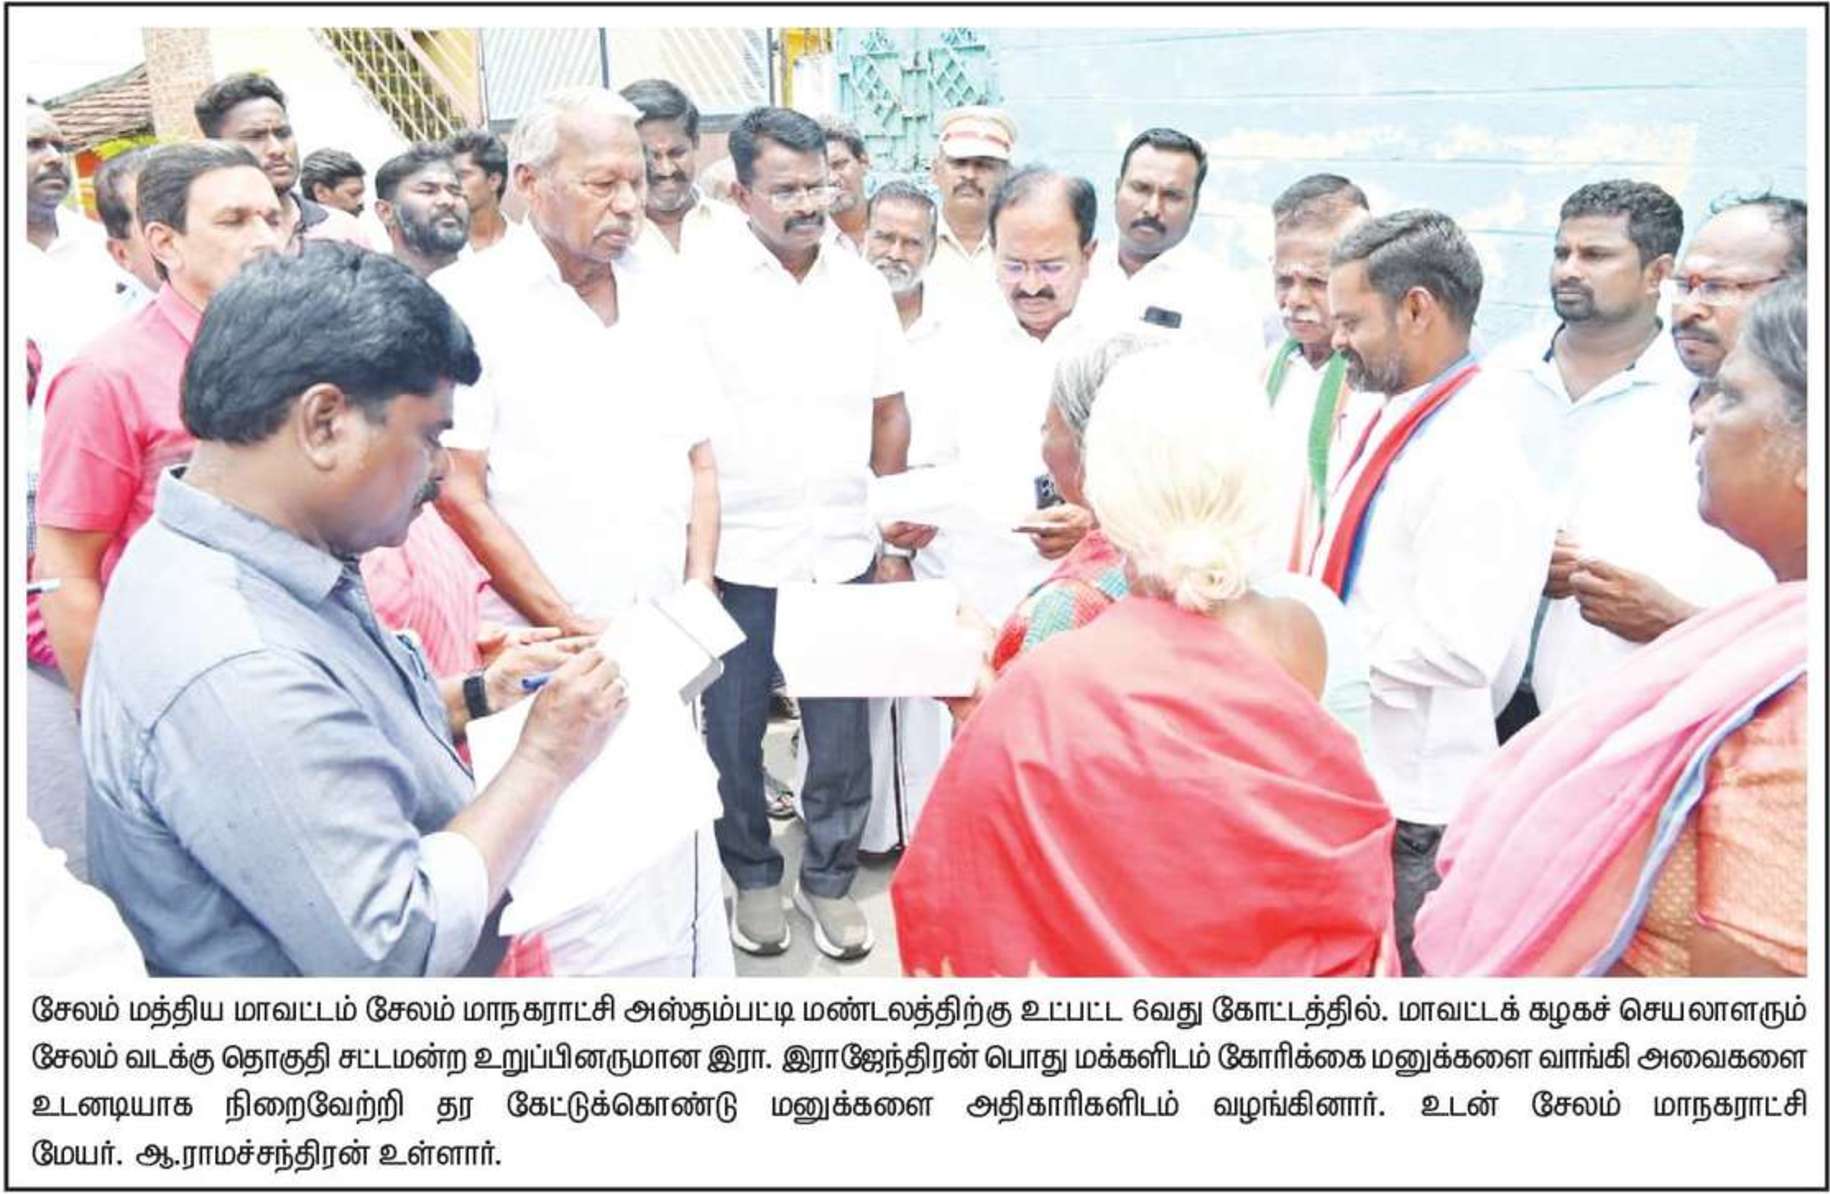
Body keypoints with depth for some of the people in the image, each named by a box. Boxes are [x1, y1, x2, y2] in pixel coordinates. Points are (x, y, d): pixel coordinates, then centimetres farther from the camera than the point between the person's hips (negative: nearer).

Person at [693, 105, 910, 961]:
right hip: (737, 558, -2)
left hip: (843, 556, 2)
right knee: (733, 730, 10)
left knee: (843, 733, 8)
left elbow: (889, 415, 11)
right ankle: (752, 876, 30)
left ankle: (830, 877, 27)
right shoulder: (703, 289, -5)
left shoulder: (864, 287, 5)